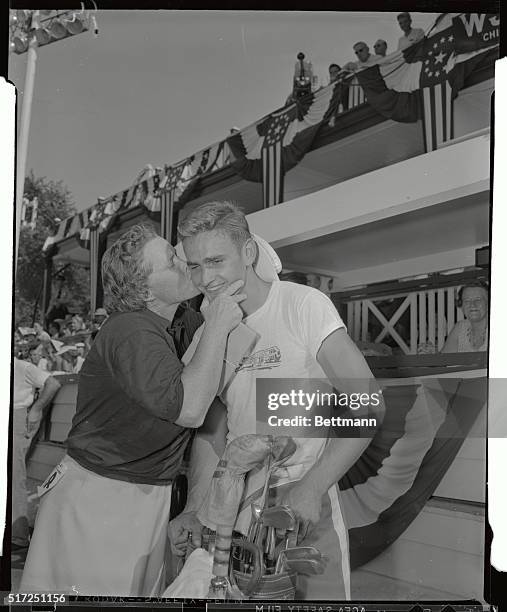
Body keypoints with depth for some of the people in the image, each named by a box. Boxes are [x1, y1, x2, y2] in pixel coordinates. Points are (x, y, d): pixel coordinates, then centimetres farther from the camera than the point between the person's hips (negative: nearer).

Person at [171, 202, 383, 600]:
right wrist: (196, 508, -6)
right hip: (236, 499, 4)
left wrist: (310, 488, -26)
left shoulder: (303, 305, -15)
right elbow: (210, 428, 6)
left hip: (305, 495, -4)